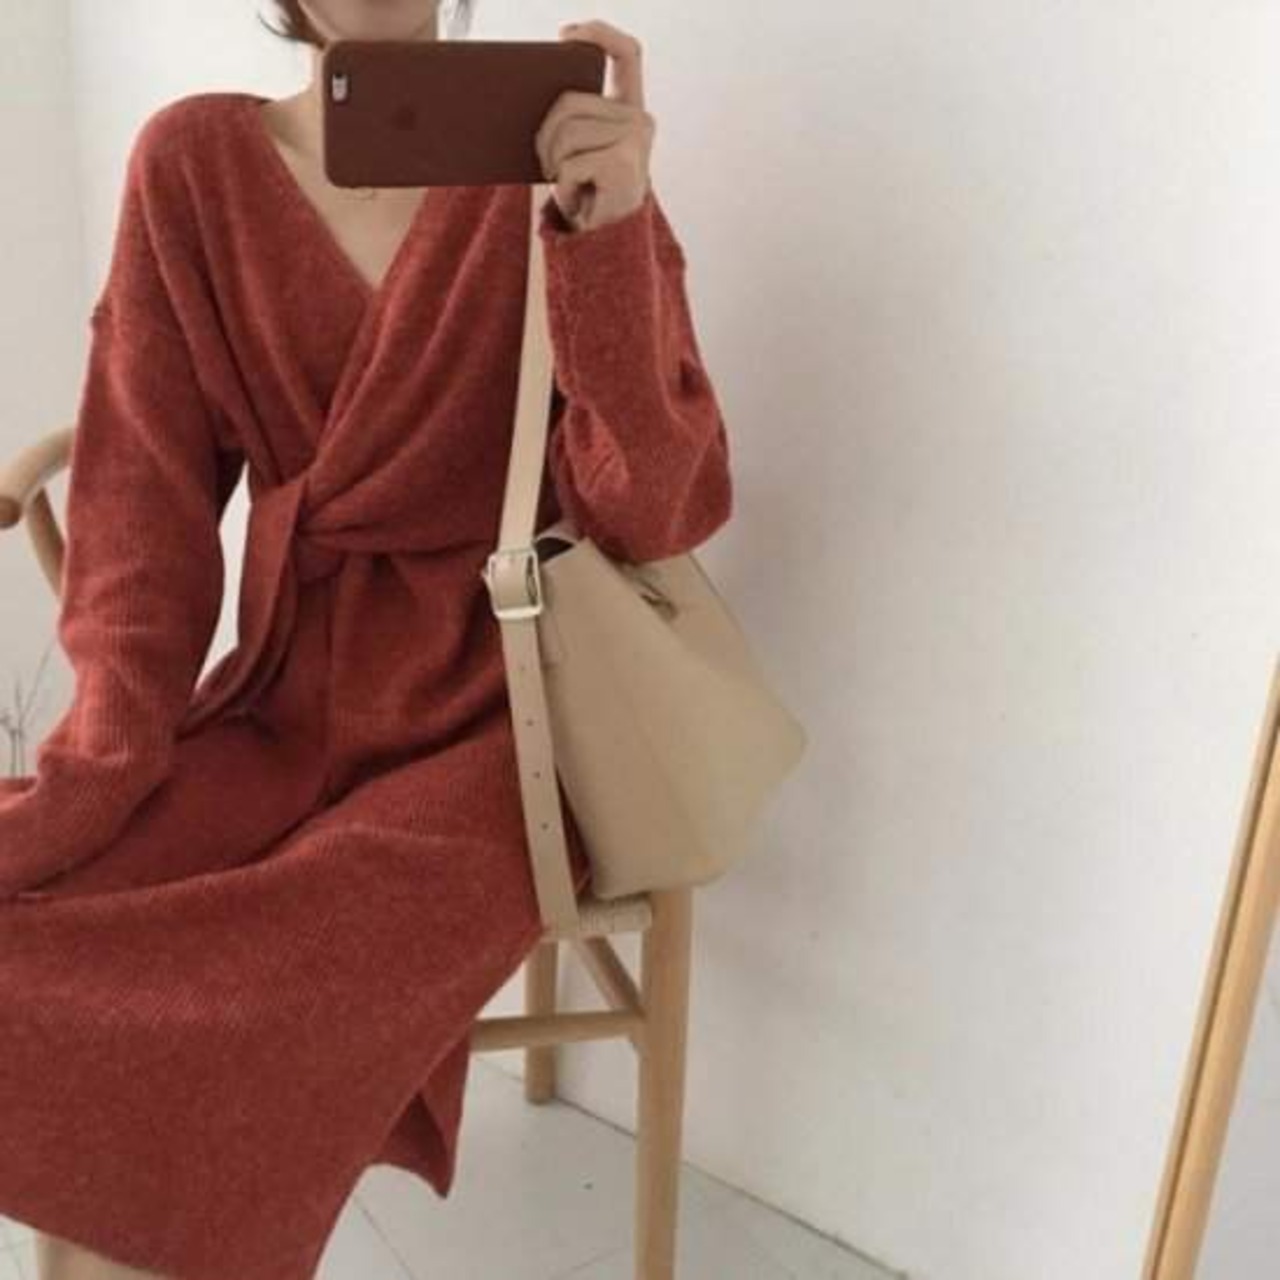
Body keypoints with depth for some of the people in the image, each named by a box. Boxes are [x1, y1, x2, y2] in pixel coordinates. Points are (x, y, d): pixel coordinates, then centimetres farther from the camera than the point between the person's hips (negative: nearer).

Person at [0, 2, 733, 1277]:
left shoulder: (557, 162, -5)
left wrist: (612, 230, -28)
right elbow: (143, 490, 1)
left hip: (494, 709, -3)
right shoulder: (191, 164, 2)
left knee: (246, 1037, -26)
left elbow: (652, 510, -14)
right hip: (290, 696, 3)